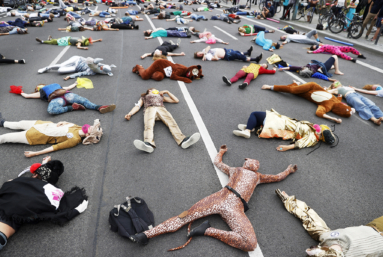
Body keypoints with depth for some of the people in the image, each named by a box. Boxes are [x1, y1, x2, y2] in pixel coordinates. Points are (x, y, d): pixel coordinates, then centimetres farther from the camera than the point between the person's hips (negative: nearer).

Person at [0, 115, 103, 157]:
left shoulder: (75, 139, -30)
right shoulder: (80, 128, -10)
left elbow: (56, 147, -30)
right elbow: (67, 124, 9)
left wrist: (35, 153, -29)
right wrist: (62, 123, -13)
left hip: (41, 136, -7)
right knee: (21, 123, 28)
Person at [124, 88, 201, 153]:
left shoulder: (160, 96, 44)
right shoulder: (144, 97, 41)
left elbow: (176, 100, 41)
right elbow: (137, 106, 23)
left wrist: (167, 92, 38)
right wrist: (129, 114, 5)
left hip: (161, 109, 1)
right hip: (150, 109, -1)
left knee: (172, 123, -33)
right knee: (148, 126, -37)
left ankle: (183, 140, -58)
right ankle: (148, 144, -65)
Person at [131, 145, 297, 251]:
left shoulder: (233, 170, 33)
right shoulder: (258, 176, 29)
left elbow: (217, 162, 49)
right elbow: (279, 177, 44)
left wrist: (221, 152, 68)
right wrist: (289, 170, 63)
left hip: (219, 197, 4)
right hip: (234, 206, -3)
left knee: (183, 218, -3)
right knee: (250, 244, -14)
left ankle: (147, 234, -15)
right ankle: (208, 230, -17)